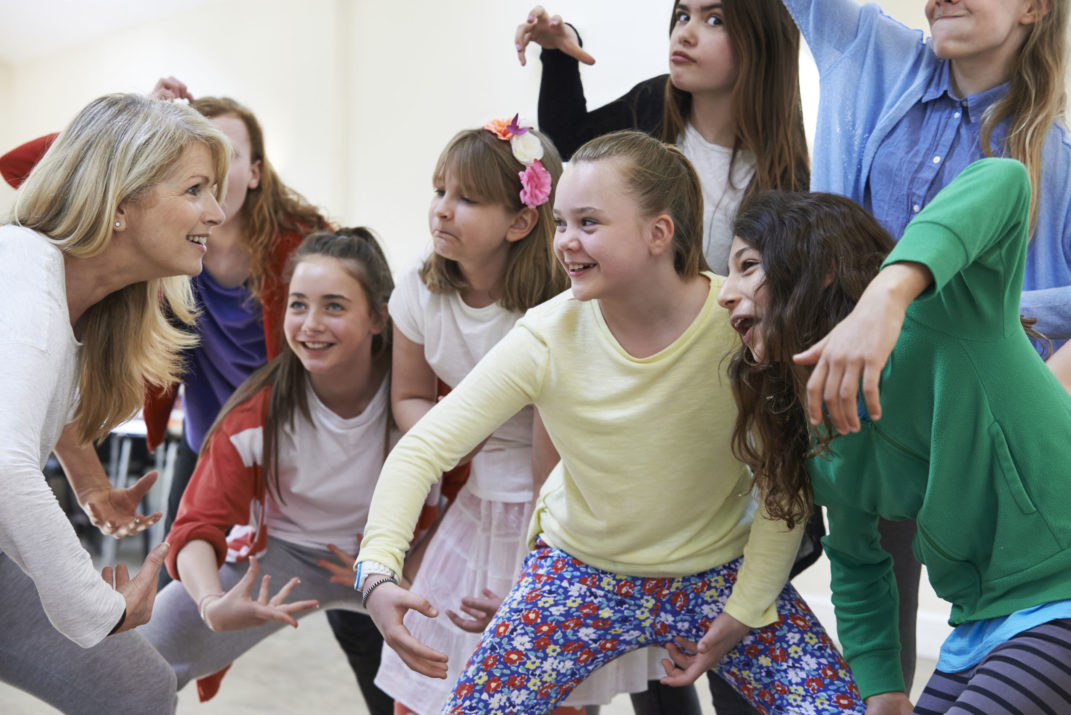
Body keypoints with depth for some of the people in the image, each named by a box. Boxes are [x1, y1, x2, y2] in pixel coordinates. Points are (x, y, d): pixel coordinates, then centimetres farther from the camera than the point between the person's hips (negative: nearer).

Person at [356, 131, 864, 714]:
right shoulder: (547, 337, -20)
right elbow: (422, 448, -18)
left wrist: (744, 611, -9)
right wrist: (378, 570, -31)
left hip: (718, 571, 0)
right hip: (583, 571, 0)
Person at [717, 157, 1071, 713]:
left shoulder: (940, 314, -17)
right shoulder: (823, 447, 6)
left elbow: (1003, 179, -33)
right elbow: (855, 563, 19)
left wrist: (888, 293, -46)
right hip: (980, 625, 8)